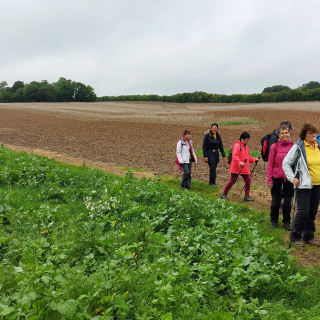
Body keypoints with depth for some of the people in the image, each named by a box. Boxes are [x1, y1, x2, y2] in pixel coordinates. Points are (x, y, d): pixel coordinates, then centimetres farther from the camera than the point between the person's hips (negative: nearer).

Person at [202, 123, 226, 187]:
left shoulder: (218, 136, 8)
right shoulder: (207, 136, -8)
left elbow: (221, 146, 13)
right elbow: (204, 146, -9)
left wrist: (223, 156, 9)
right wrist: (205, 156, -15)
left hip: (216, 153, 5)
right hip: (209, 153, -5)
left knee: (214, 168, 7)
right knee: (212, 167, -12)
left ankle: (211, 181, 21)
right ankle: (212, 182, -4)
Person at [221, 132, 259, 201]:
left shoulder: (245, 146, 16)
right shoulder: (237, 145, -12)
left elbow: (248, 157, 23)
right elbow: (235, 156, -24)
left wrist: (254, 160, 10)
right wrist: (239, 162, -37)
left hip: (244, 168, 8)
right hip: (236, 167, -8)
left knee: (248, 180, 1)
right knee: (232, 181, -1)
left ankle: (246, 196, 11)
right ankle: (224, 194, 14)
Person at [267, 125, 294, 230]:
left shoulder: (293, 146, 0)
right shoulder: (274, 147, -5)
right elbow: (270, 164, -3)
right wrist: (269, 179, -6)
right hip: (276, 177, -1)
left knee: (287, 201, 9)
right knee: (275, 200, 10)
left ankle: (286, 222, 24)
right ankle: (274, 221, 25)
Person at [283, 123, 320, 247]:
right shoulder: (298, 148, -8)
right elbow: (286, 163, -5)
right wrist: (292, 178, -12)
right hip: (304, 185, -6)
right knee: (303, 212, -6)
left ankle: (309, 236, 25)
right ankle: (295, 237, 10)